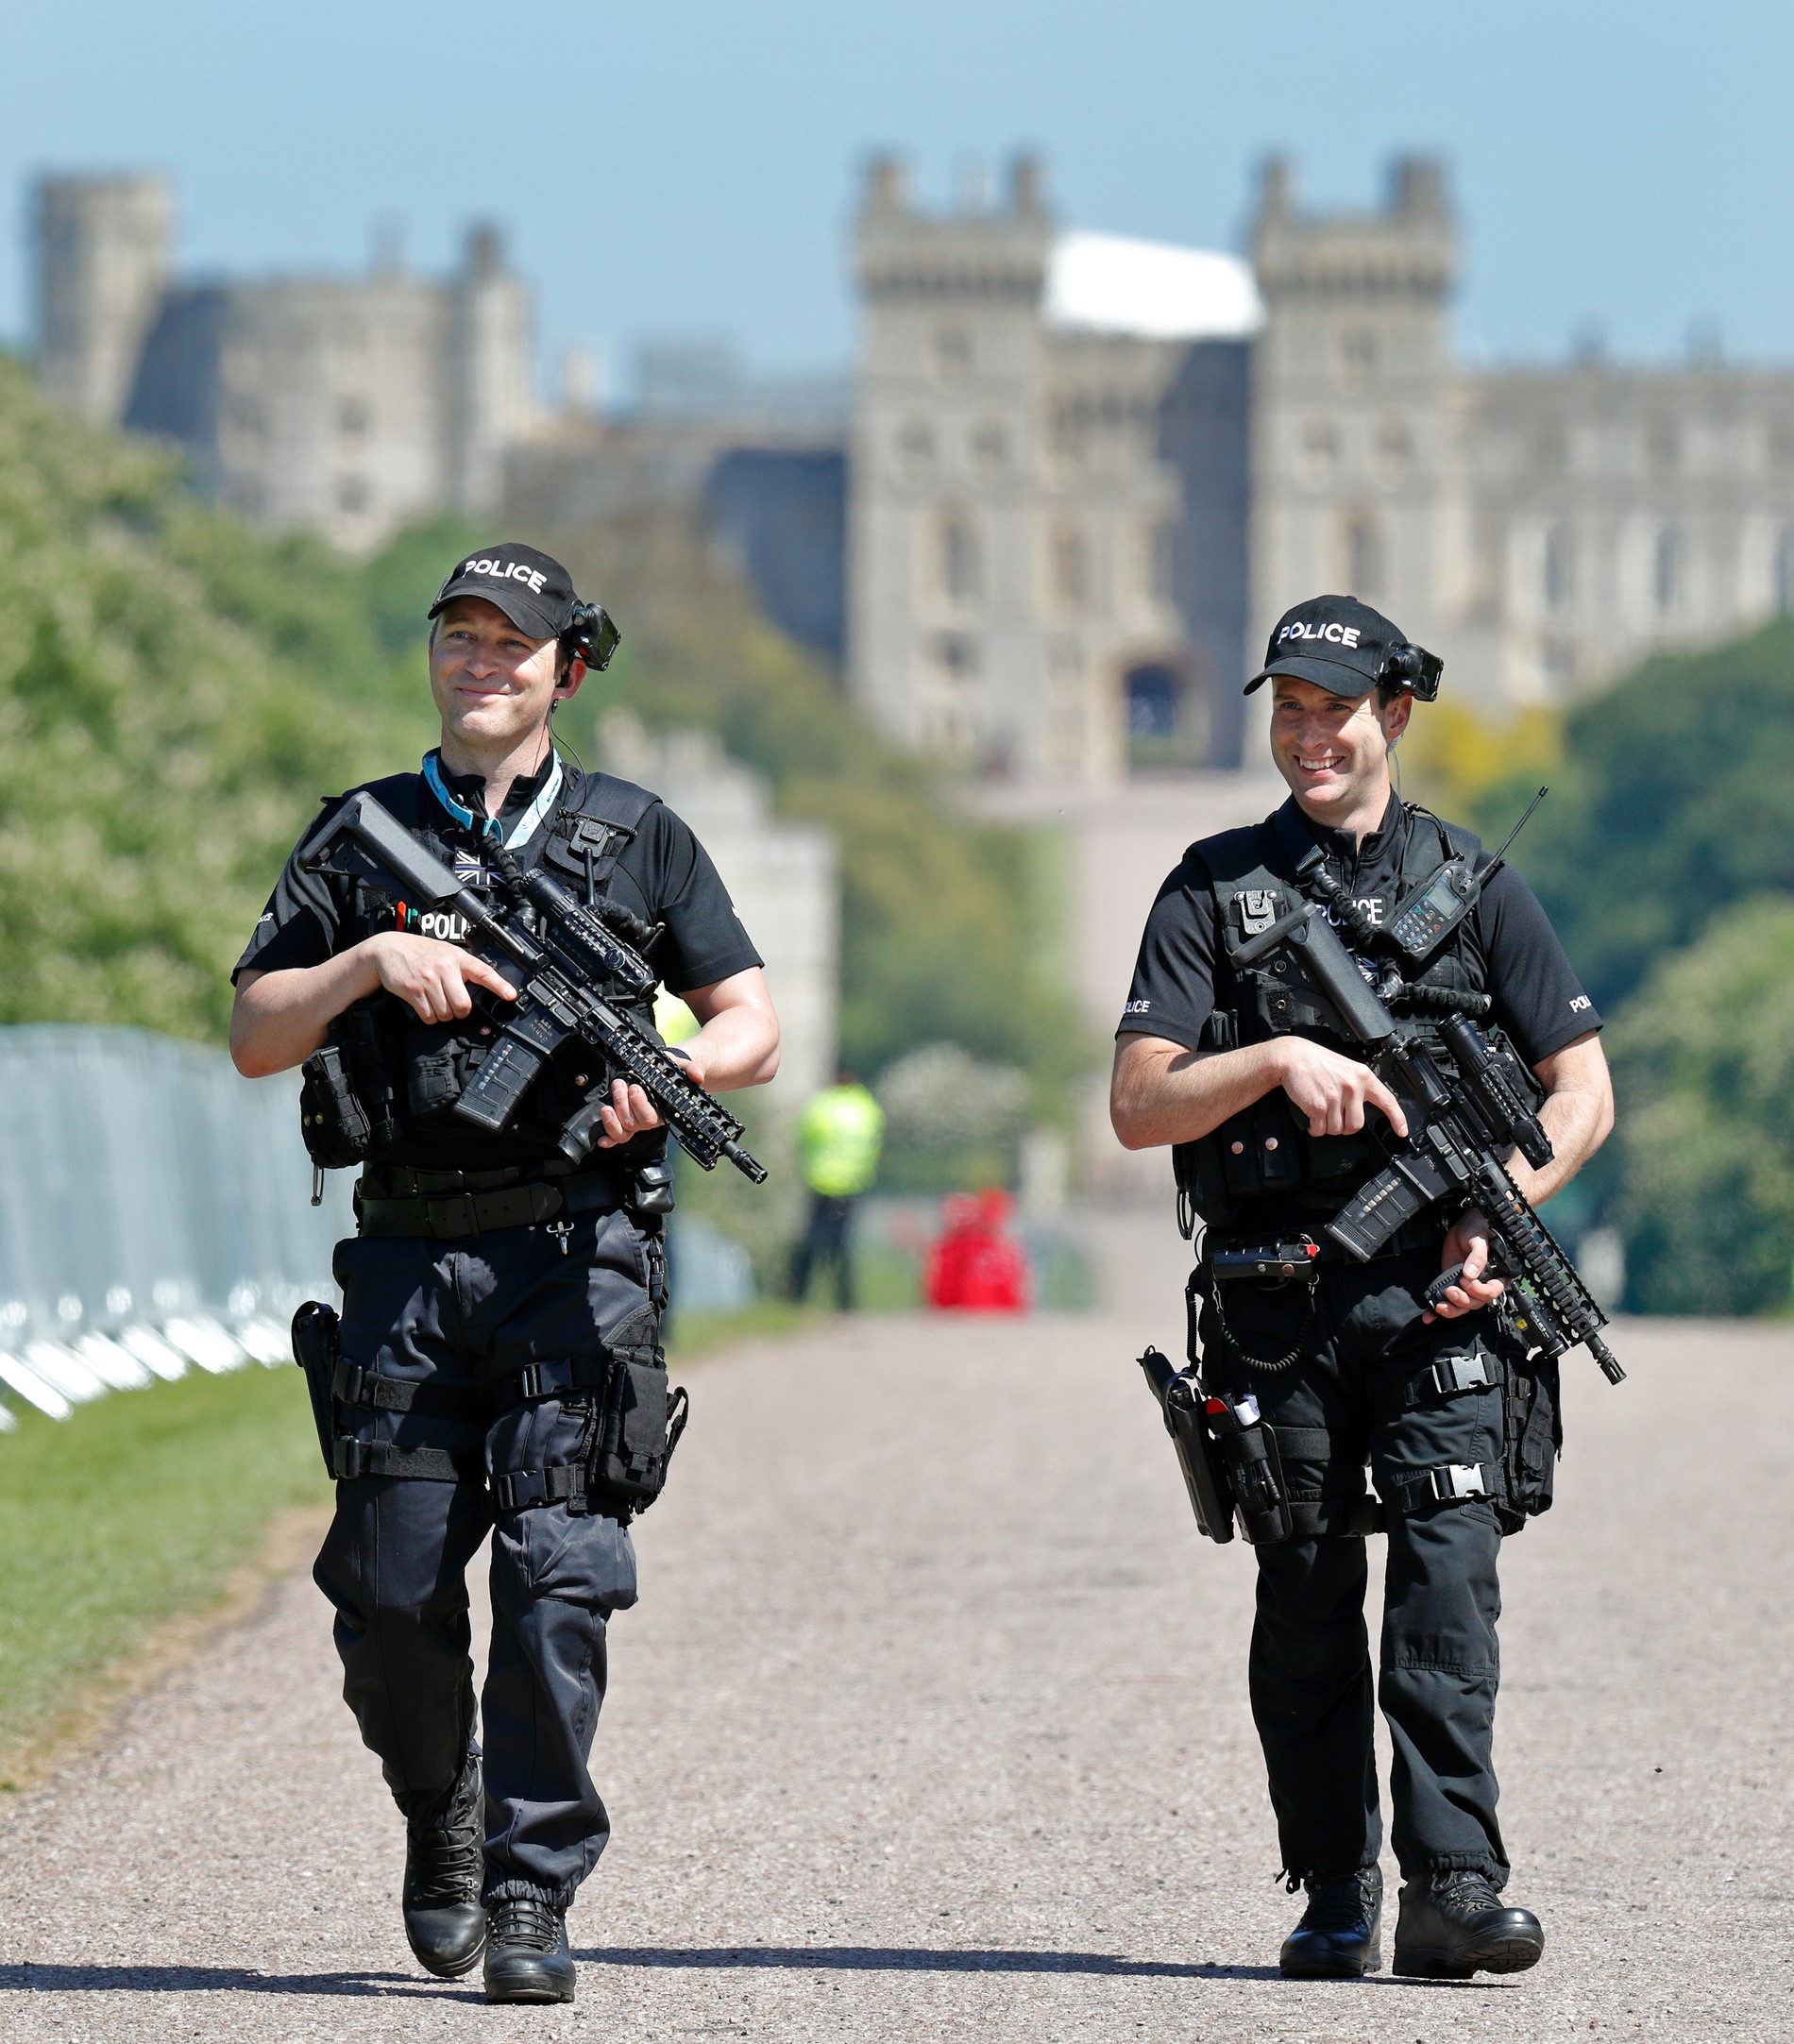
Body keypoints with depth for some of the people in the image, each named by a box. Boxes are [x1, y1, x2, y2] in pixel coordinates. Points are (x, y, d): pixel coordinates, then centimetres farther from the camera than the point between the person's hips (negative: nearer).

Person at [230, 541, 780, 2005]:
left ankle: (532, 1891, -7)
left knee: (559, 1577, -11)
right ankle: (440, 1813, 28)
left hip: (578, 1259, -2)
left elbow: (755, 1023, 10)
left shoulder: (635, 837, 11)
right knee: (390, 1591, 1)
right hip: (411, 1262, 2)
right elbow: (255, 1037, 9)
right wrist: (371, 960, -9)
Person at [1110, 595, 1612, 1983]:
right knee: (1306, 1596, 4)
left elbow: (1586, 1092, 10)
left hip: (1436, 1294, -1)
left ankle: (1454, 1882, -18)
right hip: (1275, 1302, 1)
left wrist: (1498, 1208, -7)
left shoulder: (1473, 886, 10)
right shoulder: (1213, 893, 9)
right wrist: (1277, 1059, -15)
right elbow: (1137, 1105, 1)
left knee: (1449, 1568, -13)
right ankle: (1336, 1897, 12)